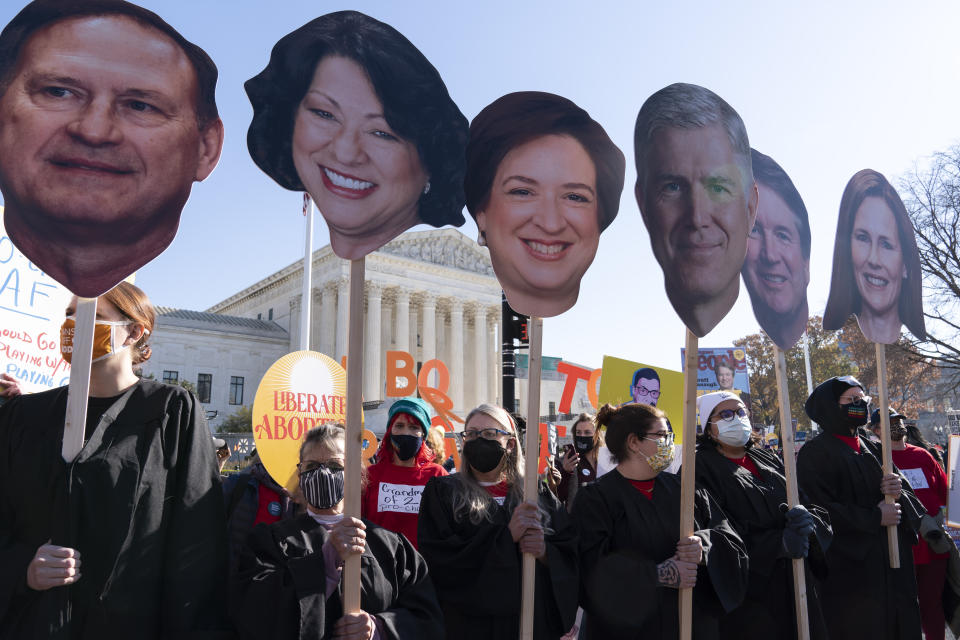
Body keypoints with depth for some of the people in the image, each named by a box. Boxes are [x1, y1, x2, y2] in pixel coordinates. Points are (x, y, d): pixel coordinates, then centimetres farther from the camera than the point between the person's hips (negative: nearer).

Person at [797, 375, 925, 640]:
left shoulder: (871, 449, 14)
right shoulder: (815, 453, -9)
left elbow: (910, 499, 14)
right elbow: (819, 511, -18)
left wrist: (899, 493, -10)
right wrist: (874, 518, -14)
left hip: (892, 565, 7)